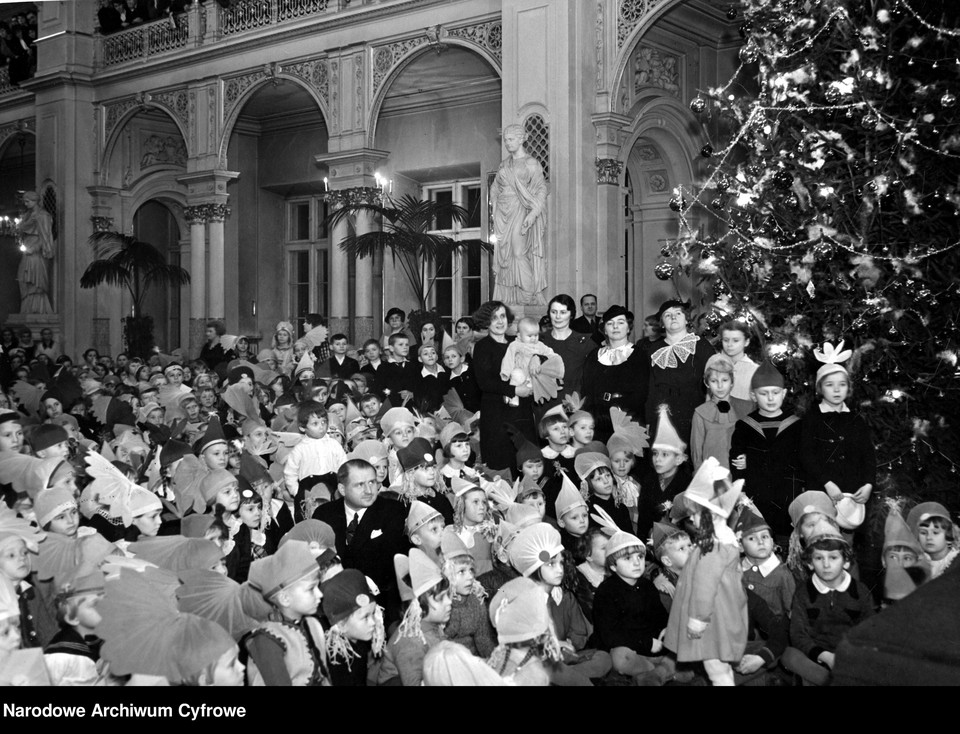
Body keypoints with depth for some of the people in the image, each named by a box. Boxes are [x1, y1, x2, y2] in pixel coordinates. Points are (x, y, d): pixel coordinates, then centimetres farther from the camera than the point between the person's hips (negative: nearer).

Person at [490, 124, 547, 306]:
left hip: (520, 213, -6)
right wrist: (494, 211, 9)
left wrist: (533, 213, -19)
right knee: (503, 255, 1)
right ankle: (506, 299, 4)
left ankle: (530, 298, -13)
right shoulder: (504, 164, 15)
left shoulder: (530, 163, -2)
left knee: (519, 252, -15)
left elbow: (541, 189, -8)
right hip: (503, 214, 6)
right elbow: (495, 188, 22)